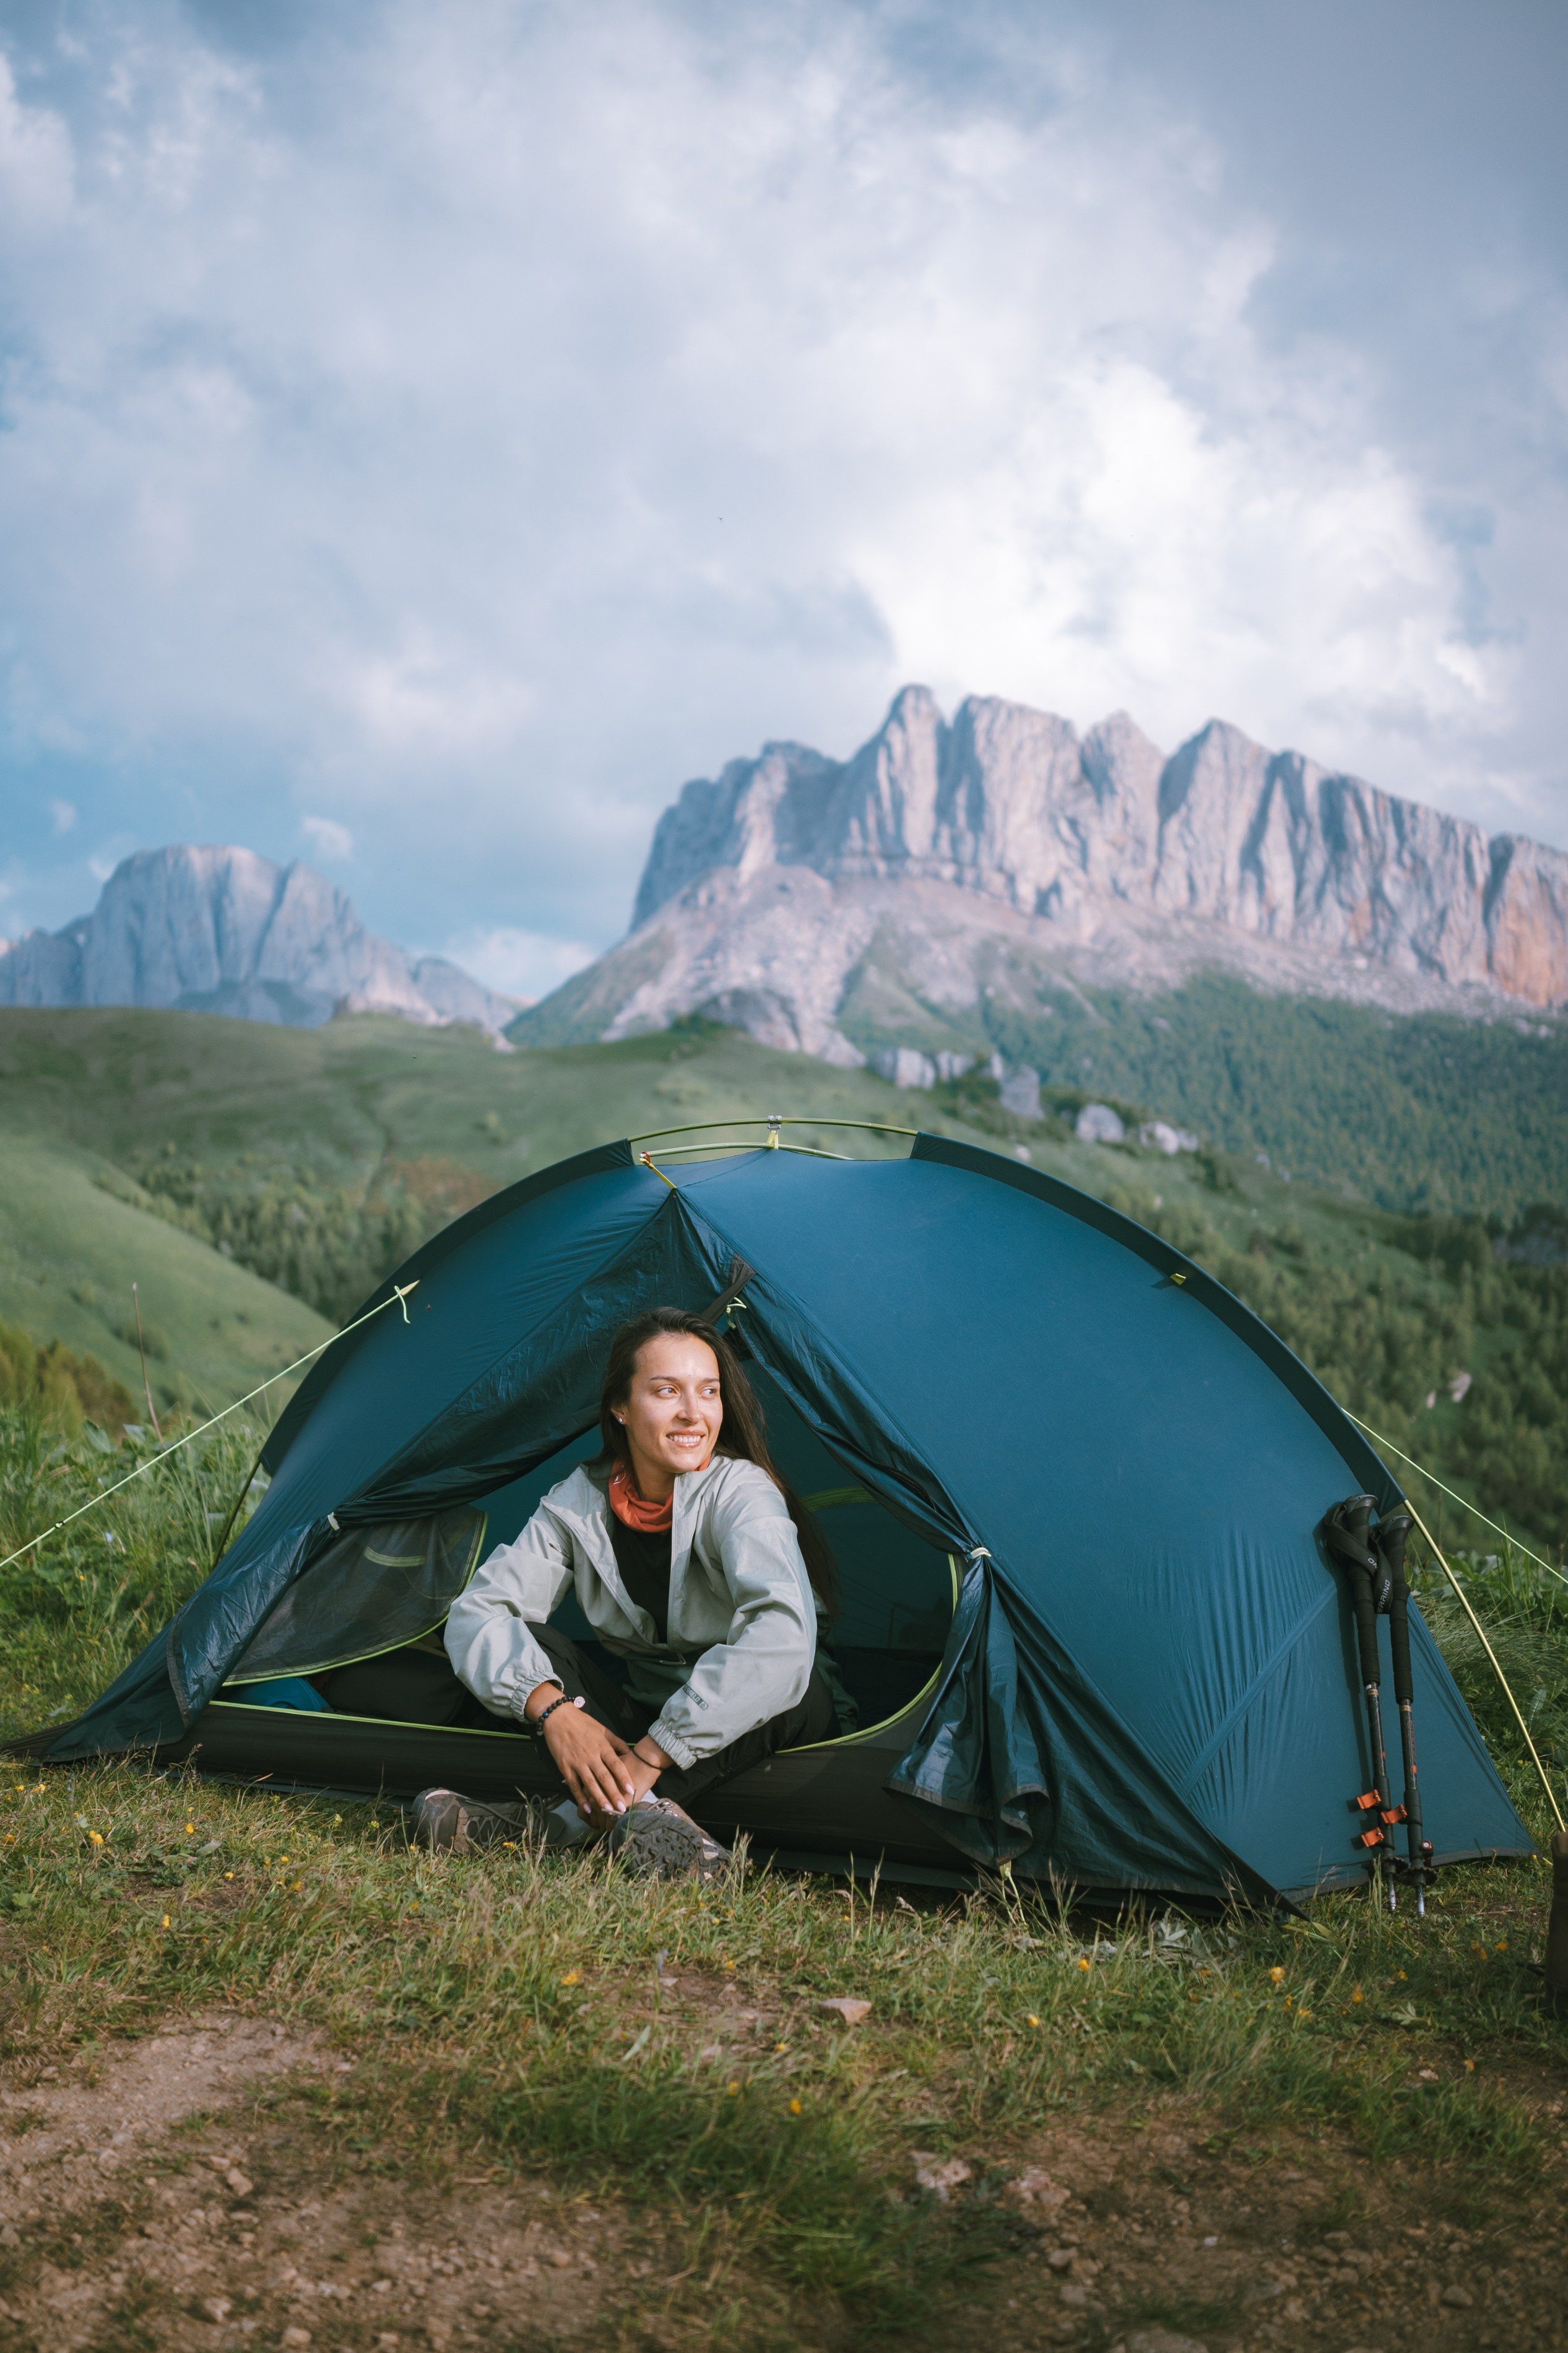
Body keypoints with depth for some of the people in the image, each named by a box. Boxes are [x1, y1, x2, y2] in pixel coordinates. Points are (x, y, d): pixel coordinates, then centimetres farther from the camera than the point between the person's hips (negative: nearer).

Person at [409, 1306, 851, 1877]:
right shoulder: (580, 1502, -8)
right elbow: (478, 1611, -13)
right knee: (522, 1639, -17)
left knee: (793, 1685, -37)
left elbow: (779, 1634, -41)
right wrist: (552, 1708, -33)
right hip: (638, 1716, 4)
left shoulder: (741, 1492, -23)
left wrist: (653, 1754, -41)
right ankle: (636, 1809, -37)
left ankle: (561, 1824, -38)